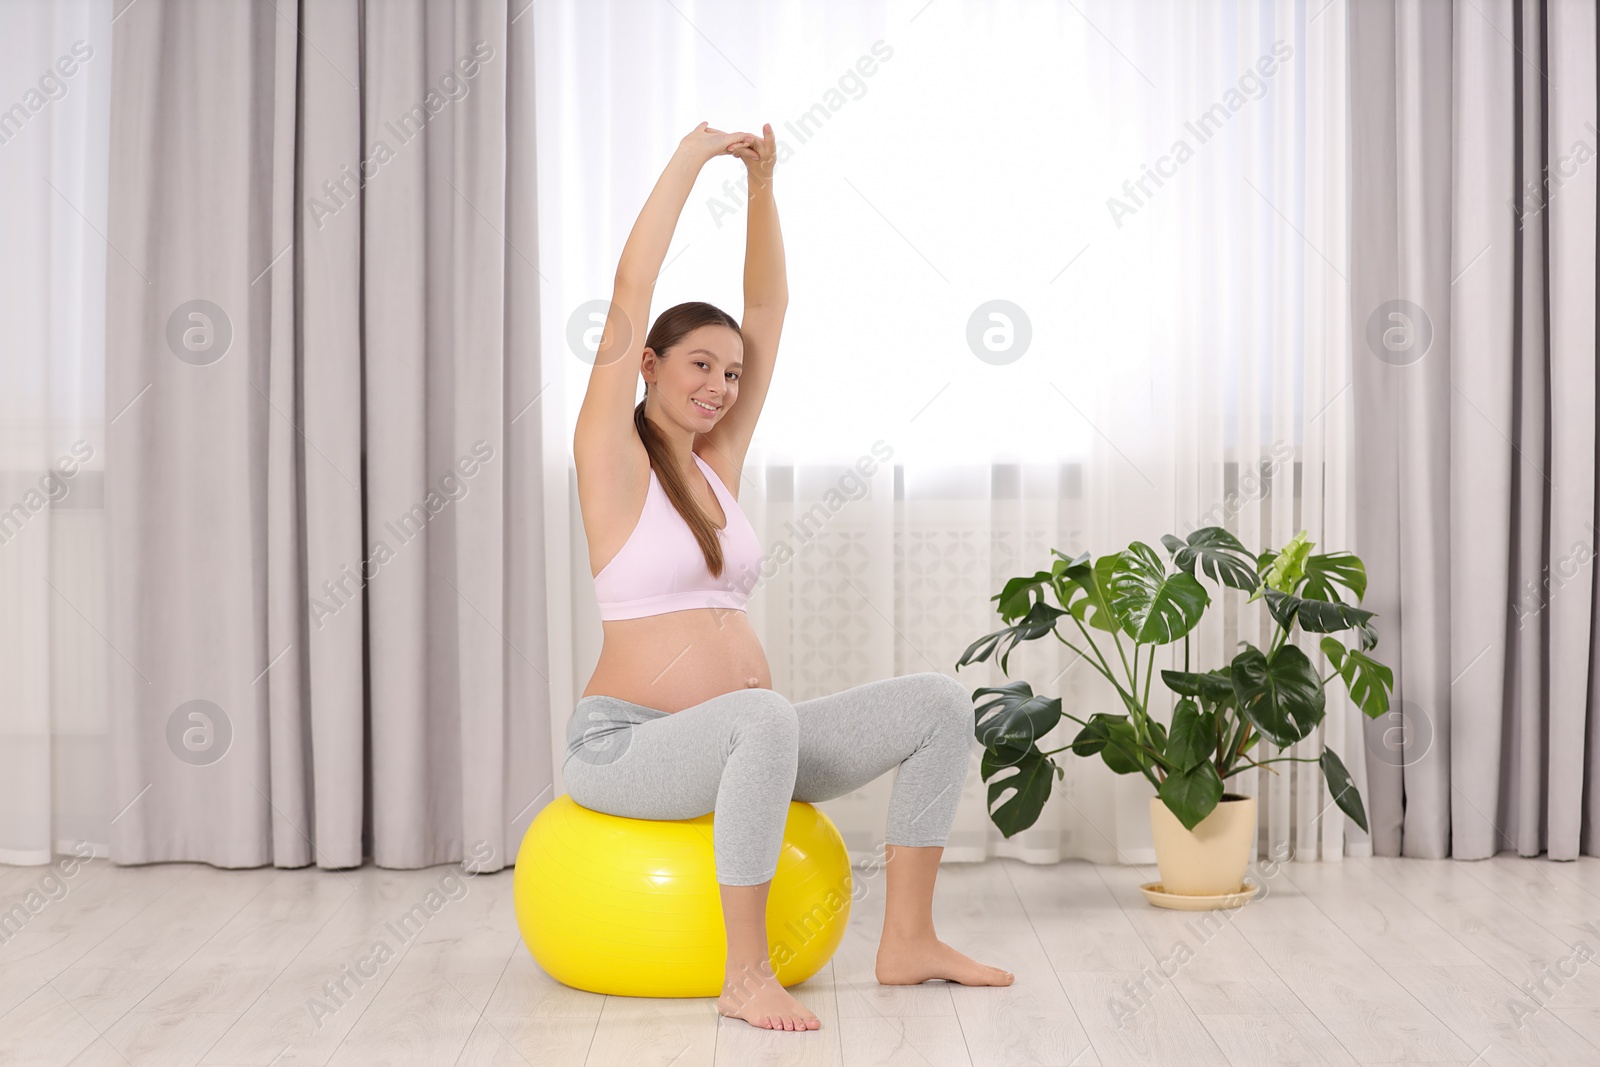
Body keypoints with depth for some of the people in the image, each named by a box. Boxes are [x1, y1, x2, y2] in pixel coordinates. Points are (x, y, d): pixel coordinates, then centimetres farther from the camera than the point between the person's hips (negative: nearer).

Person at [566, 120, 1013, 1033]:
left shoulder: (719, 459, 12)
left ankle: (909, 941, -1)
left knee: (941, 703, -6)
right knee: (765, 717, -40)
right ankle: (747, 976, -28)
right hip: (625, 748, -7)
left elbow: (769, 306, 12)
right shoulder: (613, 461, -4)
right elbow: (631, 296, -13)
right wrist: (689, 161, -10)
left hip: (736, 745, 7)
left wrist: (762, 183, 7)